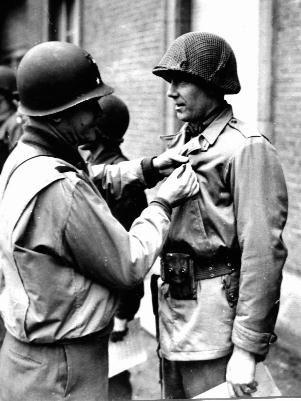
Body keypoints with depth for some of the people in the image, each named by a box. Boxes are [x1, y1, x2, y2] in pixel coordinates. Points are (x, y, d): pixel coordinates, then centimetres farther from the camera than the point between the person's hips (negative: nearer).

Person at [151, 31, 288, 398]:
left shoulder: (247, 148, -14)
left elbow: (263, 252, -19)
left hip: (215, 310, -8)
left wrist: (248, 348, -19)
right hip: (173, 306, 8)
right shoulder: (179, 143, 11)